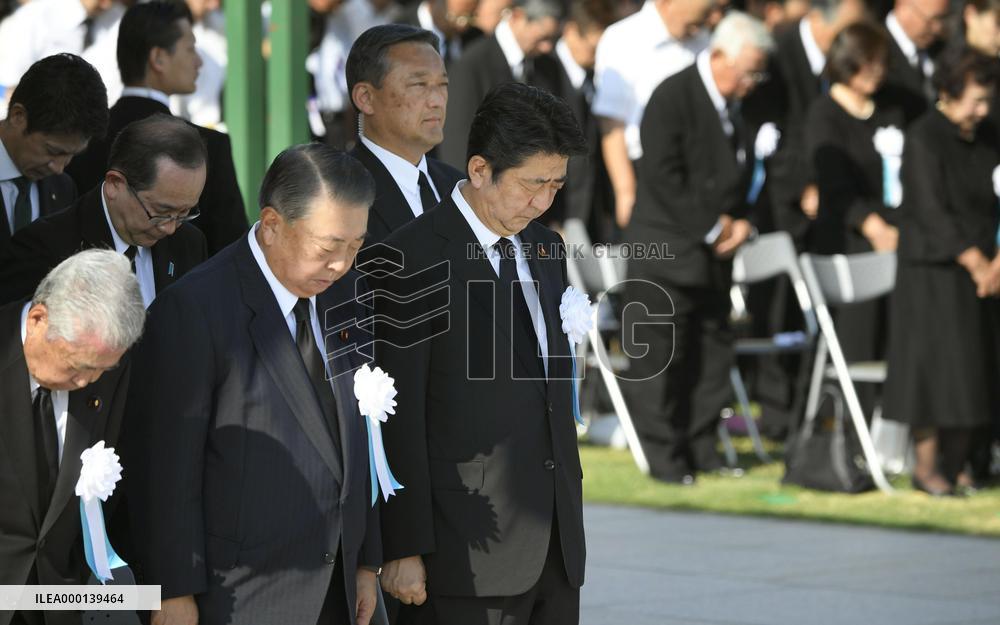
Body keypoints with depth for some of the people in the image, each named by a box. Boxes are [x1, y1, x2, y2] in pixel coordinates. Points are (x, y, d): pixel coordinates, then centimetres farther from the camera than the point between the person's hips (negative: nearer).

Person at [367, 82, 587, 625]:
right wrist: (403, 551, -14)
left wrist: (568, 513, 18)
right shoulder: (408, 262, -10)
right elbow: (397, 419, -12)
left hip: (555, 539, 7)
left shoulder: (544, 248, 14)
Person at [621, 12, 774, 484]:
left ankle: (700, 448, 17)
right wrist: (714, 228, -15)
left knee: (712, 354, 9)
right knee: (659, 356, -3)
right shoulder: (673, 98, -12)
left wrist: (739, 223, 0)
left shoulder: (735, 107, 10)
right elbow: (664, 176, -18)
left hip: (714, 252, 7)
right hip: (666, 252, -7)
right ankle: (664, 455, 3)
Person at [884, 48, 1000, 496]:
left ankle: (957, 464, 14)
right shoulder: (924, 139, -10)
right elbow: (932, 212, -15)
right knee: (935, 362, -6)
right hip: (933, 270, -6)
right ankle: (926, 466, 2)